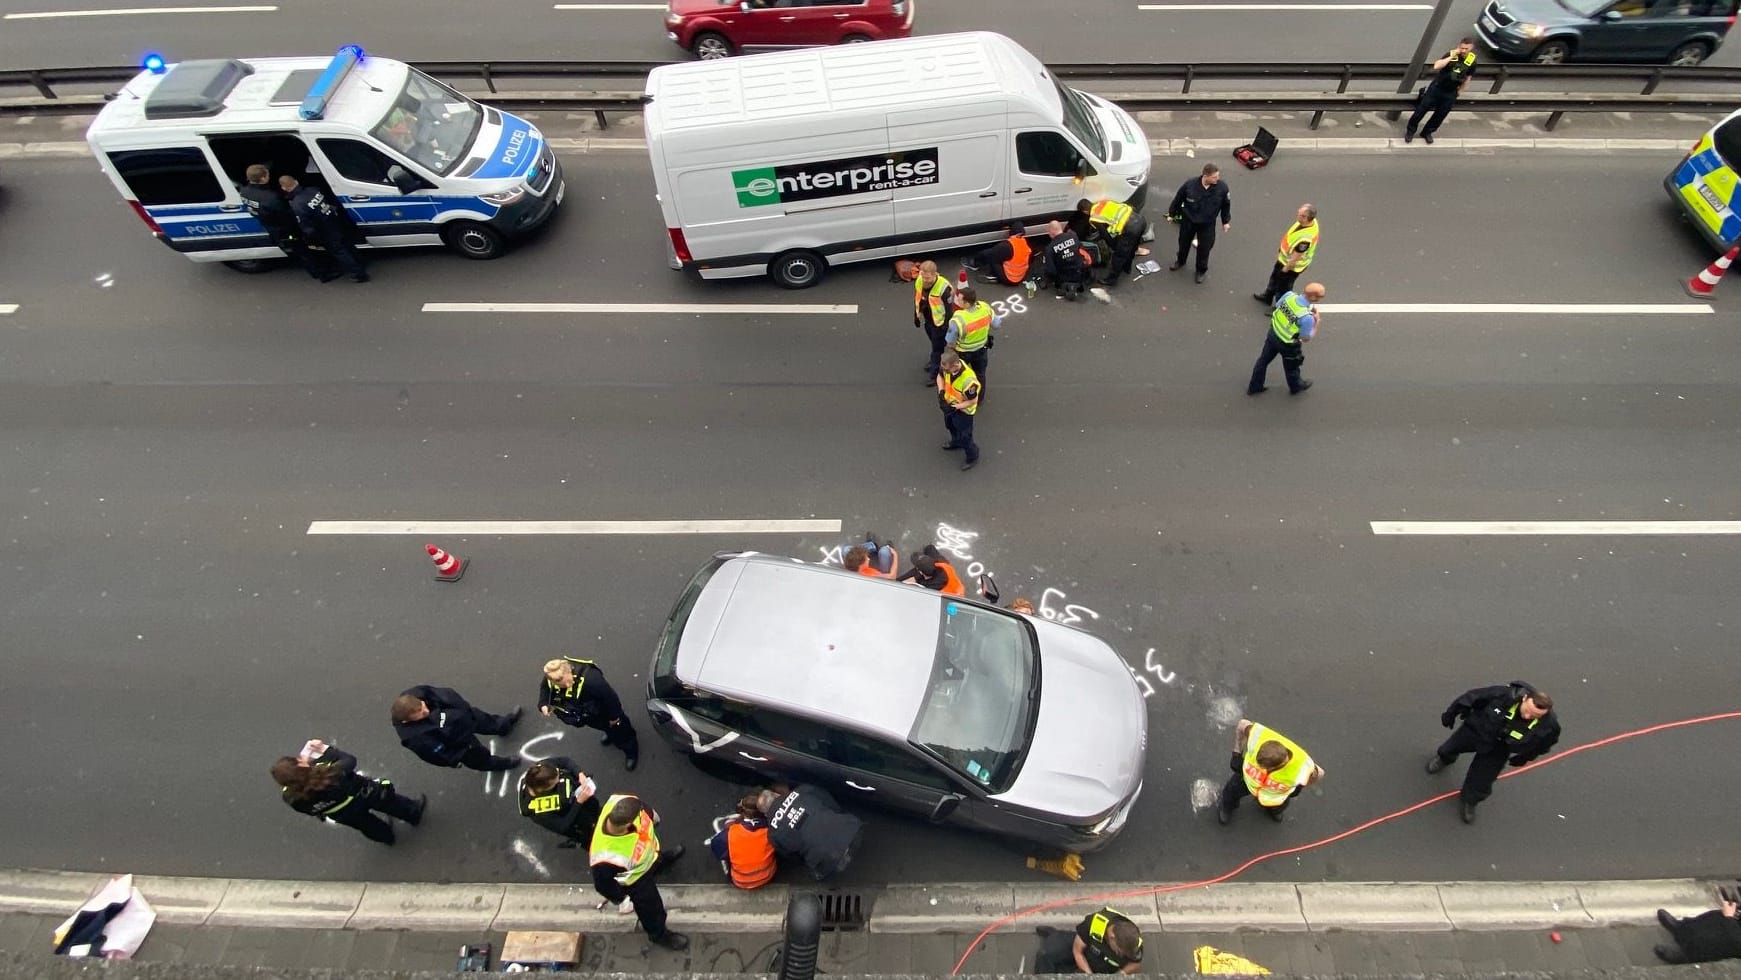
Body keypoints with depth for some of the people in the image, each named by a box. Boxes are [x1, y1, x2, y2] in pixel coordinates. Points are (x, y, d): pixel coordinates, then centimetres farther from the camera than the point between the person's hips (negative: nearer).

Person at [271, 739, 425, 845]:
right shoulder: (329, 773, -44)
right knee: (390, 802, 29)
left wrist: (302, 758, -9)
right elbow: (350, 760, -23)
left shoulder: (290, 797, -32)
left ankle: (386, 836, 66)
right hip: (361, 795, -5)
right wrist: (326, 749, -15)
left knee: (369, 827, 37)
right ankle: (414, 813, 56)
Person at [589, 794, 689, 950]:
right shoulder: (607, 859, -51)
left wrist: (653, 816, 8)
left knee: (658, 860, 39)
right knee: (651, 908, 24)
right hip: (638, 879, -5)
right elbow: (602, 884, -29)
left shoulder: (618, 802, -39)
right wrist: (620, 898, -8)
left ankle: (660, 860, 75)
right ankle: (658, 933, 55)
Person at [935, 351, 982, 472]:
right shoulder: (949, 366, -25)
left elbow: (973, 401, -27)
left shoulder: (968, 380, -44)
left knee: (964, 437, 12)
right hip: (950, 403, 7)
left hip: (963, 410, -7)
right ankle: (956, 442, 64)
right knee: (950, 425, 33)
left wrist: (955, 408, -28)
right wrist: (941, 392, -15)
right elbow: (940, 376, -1)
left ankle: (973, 457, 40)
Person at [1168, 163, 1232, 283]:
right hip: (1188, 220, 0)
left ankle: (1202, 270, 37)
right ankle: (1180, 261, 53)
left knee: (1204, 247, 11)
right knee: (1184, 242, 23)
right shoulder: (1190, 184, -27)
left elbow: (1226, 205, -5)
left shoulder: (1222, 188, -23)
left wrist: (1226, 221, 4)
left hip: (1207, 224, 0)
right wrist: (1172, 213, 4)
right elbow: (1178, 199, -9)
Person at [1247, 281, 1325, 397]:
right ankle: (1296, 386, 53)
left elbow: (1277, 306, 1)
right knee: (1291, 367, 25)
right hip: (1287, 344, -5)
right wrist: (1316, 322, -13)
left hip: (1272, 333, 5)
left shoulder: (1289, 295, -22)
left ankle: (1254, 386, 43)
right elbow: (1306, 338, -20)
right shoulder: (1307, 318, -36)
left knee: (1263, 360, 25)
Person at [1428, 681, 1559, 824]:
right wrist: (1451, 714, -11)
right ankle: (1444, 758, 65)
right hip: (1476, 731, 0)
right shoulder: (1505, 694, -40)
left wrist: (1526, 757, 8)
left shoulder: (1549, 725, -33)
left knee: (1481, 781, 7)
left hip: (1498, 750, 0)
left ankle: (1470, 801, 40)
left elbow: (1543, 743, -7)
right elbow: (1472, 697, -23)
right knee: (1450, 748, 26)